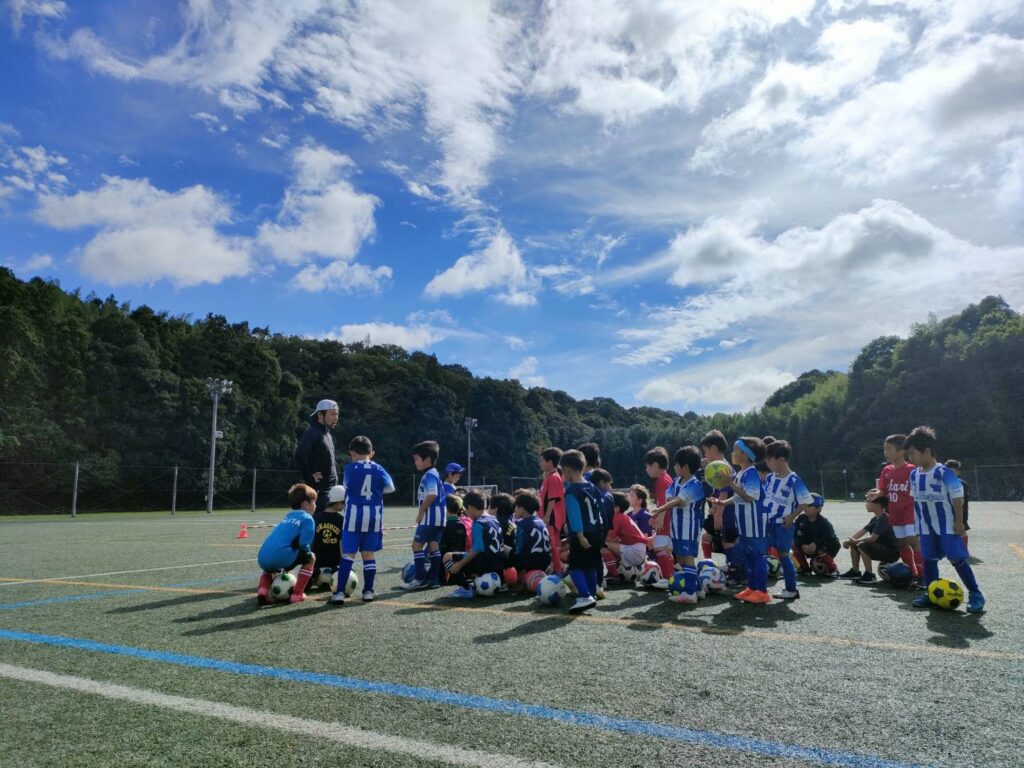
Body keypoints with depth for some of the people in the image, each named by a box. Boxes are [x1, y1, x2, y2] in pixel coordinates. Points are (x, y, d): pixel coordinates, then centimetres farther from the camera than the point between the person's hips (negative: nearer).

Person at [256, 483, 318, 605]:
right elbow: (303, 544, -7)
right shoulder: (307, 519, 6)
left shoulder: (288, 516, 27)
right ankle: (297, 594, 14)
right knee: (310, 558, 17)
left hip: (262, 557, 7)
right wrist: (307, 551, 16)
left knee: (270, 567, 40)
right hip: (281, 556, -7)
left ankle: (262, 590, 11)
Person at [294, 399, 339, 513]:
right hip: (318, 489, -9)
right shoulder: (312, 432, -13)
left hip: (330, 488, 9)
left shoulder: (327, 433, 16)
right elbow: (299, 456, -25)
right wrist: (310, 477, -21)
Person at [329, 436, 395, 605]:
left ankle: (340, 592, -6)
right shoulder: (378, 469, 4)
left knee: (348, 554, -1)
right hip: (374, 515, 2)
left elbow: (347, 486, 10)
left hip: (354, 514, -2)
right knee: (369, 555, 9)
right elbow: (390, 488, 4)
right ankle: (368, 591, 12)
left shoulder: (350, 468, -2)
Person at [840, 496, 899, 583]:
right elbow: (863, 531, 7)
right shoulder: (875, 518, 8)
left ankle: (869, 575, -18)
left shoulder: (884, 519, -23)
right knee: (853, 545, 8)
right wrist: (849, 541, -6)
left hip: (891, 554, -10)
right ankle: (855, 571, 13)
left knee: (862, 545, -28)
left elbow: (872, 538, -30)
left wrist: (856, 541, -17)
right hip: (881, 549, 10)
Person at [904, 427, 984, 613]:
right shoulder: (914, 475, 3)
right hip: (927, 527, 7)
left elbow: (957, 499, -14)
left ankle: (976, 595, 7)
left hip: (948, 526, -7)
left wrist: (959, 522, -15)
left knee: (957, 559, -5)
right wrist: (919, 523, 15)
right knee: (929, 559, 10)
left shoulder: (944, 473, -17)